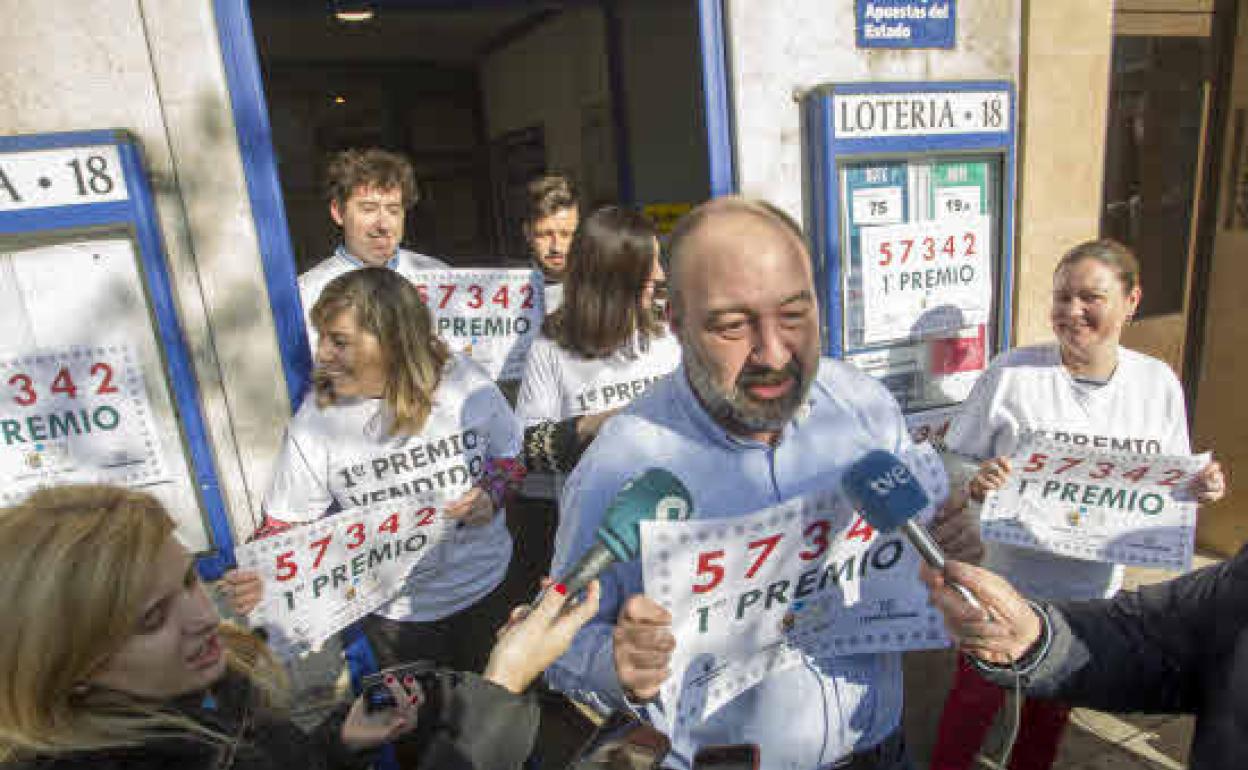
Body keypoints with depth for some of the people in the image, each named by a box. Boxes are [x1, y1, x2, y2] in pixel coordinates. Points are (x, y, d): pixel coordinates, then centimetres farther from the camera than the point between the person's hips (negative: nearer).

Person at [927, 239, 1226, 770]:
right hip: (1008, 586, -3)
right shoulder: (1011, 372, -14)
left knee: (1051, 711, 25)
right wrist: (976, 482, -31)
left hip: (1094, 593, 4)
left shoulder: (1159, 383, -4)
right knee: (975, 698, 12)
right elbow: (956, 466, -10)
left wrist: (1200, 488, -15)